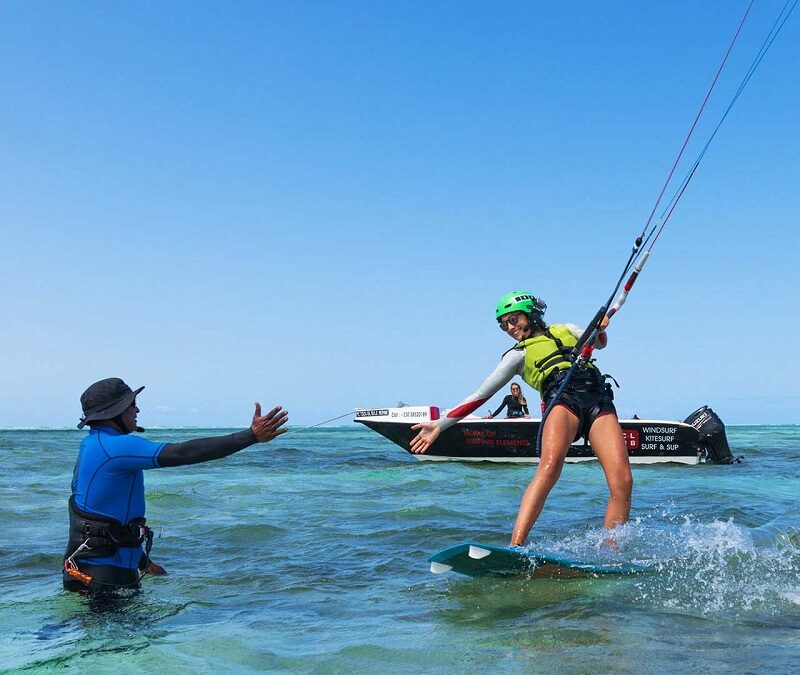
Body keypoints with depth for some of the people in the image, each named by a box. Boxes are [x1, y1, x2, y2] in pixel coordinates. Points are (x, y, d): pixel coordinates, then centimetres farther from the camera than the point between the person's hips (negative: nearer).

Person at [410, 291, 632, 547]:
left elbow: (600, 343, 43)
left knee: (622, 481, -17)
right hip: (563, 400, -3)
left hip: (599, 401, 3)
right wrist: (440, 424, 11)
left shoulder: (565, 330, 30)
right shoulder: (518, 355, 22)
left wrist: (600, 329, 18)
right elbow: (479, 395, 18)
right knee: (549, 467, -32)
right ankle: (515, 546, -42)